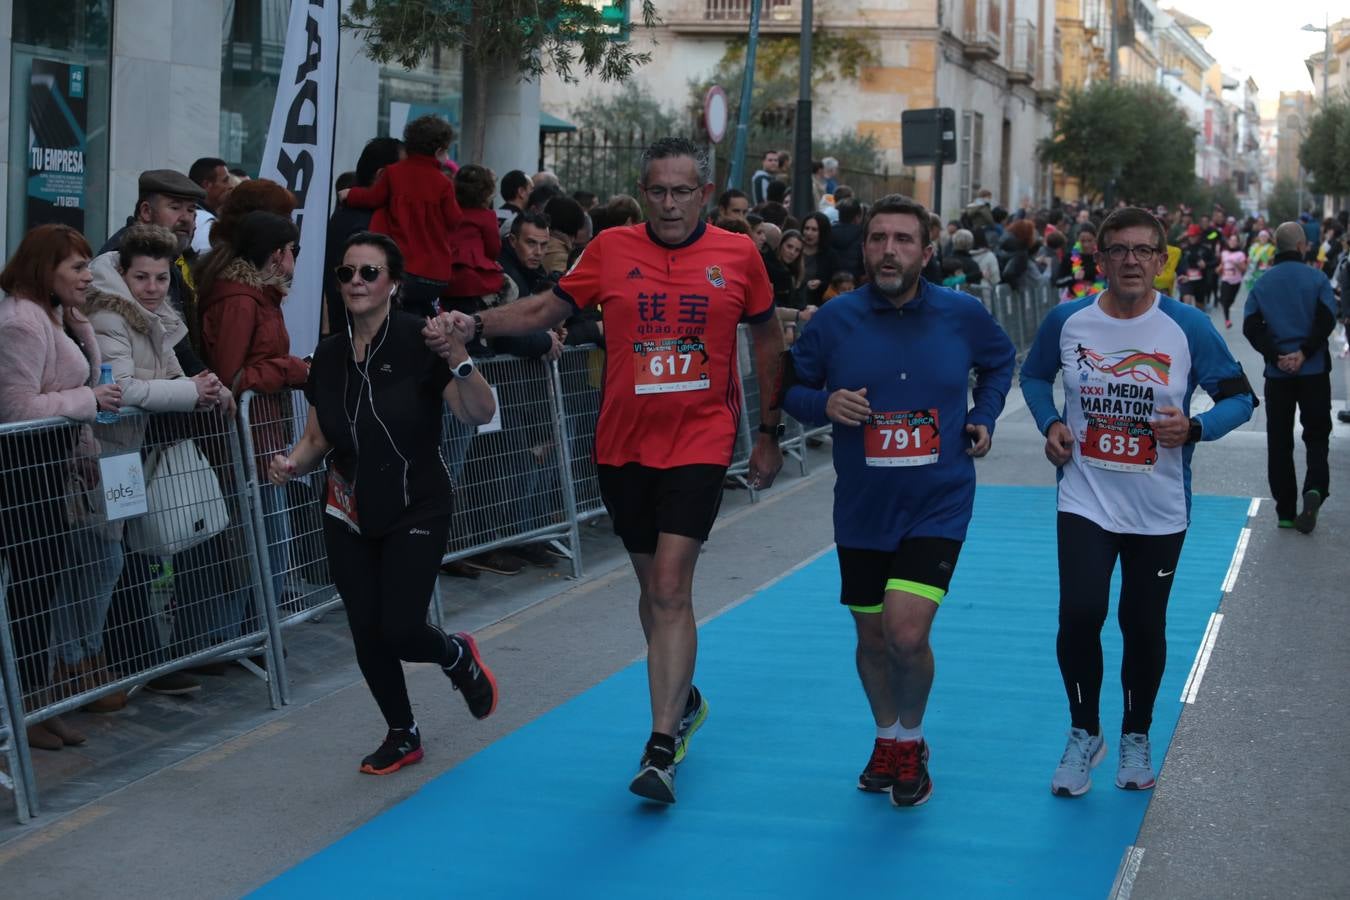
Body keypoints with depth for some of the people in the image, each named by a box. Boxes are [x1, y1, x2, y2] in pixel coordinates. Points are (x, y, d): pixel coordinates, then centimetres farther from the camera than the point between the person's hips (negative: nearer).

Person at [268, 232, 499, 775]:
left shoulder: (417, 342, -14)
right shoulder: (329, 355, 1)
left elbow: (479, 414, -21)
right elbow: (317, 439, 10)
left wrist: (458, 361, -37)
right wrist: (293, 463, -11)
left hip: (416, 511, -4)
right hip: (349, 516, 5)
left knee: (399, 631, -12)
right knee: (367, 637, 5)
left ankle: (458, 655, 24)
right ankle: (402, 736, 29)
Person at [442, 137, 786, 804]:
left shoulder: (737, 255, 0)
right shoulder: (612, 249, 1)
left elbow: (767, 340, 10)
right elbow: (548, 308, 7)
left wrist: (769, 433, 10)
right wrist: (477, 324, -9)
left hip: (700, 443, -3)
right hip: (623, 444, 3)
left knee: (671, 586, -14)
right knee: (651, 583, 15)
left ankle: (661, 748, -12)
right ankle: (683, 700, 38)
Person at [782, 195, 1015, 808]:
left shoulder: (963, 315, -5)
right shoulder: (835, 319, -7)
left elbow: (1000, 361, 17)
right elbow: (792, 388, 4)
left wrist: (984, 416, 4)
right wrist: (825, 403, -16)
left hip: (938, 508, -2)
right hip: (861, 510, 2)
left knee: (906, 633, -16)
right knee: (872, 639, 14)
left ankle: (912, 741, 11)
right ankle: (888, 740, 40)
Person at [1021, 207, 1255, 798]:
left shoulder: (1189, 328, -9)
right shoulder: (1067, 321, -4)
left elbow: (1240, 397, -1)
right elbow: (1034, 375, 15)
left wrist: (1192, 428, -19)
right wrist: (1051, 423, -3)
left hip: (1159, 510, 0)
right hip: (1085, 500, 0)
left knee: (1144, 627, 9)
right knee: (1079, 614, -14)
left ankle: (1136, 738, 33)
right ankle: (1084, 733, 9)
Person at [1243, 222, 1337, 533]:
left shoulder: (1262, 283, 3)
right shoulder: (1316, 278, -4)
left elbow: (1251, 327, -4)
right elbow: (1327, 320, -13)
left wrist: (1276, 356, -7)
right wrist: (1304, 353, -11)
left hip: (1277, 374, 2)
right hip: (1314, 370, -2)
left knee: (1279, 441, 8)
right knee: (1317, 436, 9)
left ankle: (1286, 511, 9)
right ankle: (1315, 489, -18)